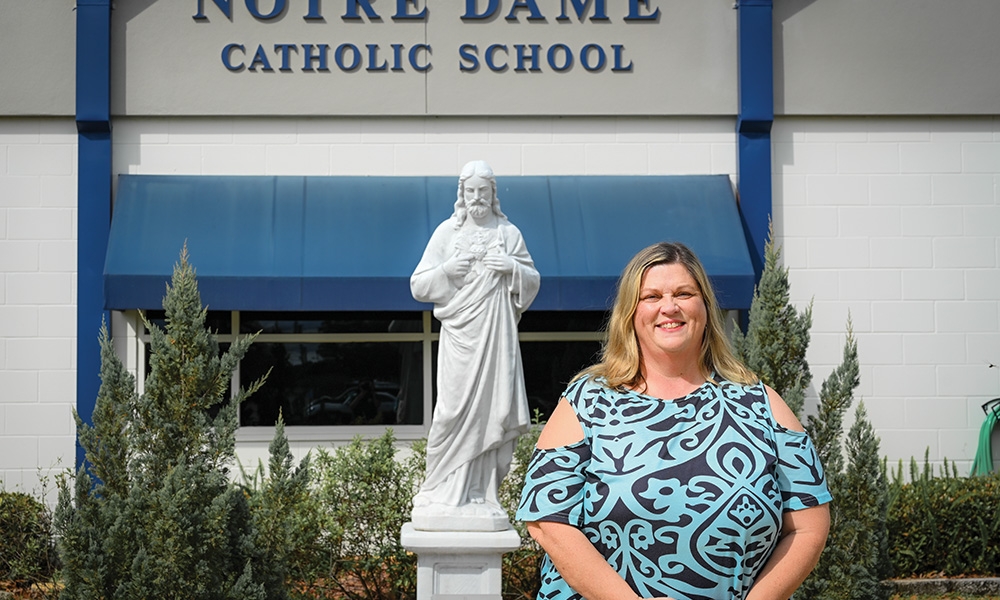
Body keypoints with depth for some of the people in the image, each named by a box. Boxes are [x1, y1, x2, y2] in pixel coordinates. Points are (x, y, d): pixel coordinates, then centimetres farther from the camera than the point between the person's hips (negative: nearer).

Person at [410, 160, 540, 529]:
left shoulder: (508, 233, 9)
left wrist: (514, 267, -6)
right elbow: (418, 285, 6)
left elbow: (533, 282, 14)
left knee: (490, 409, -2)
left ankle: (481, 495, 4)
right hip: (459, 332, -1)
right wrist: (447, 270, -11)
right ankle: (445, 494, -2)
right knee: (455, 409, -8)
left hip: (495, 334, 1)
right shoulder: (447, 232, 7)